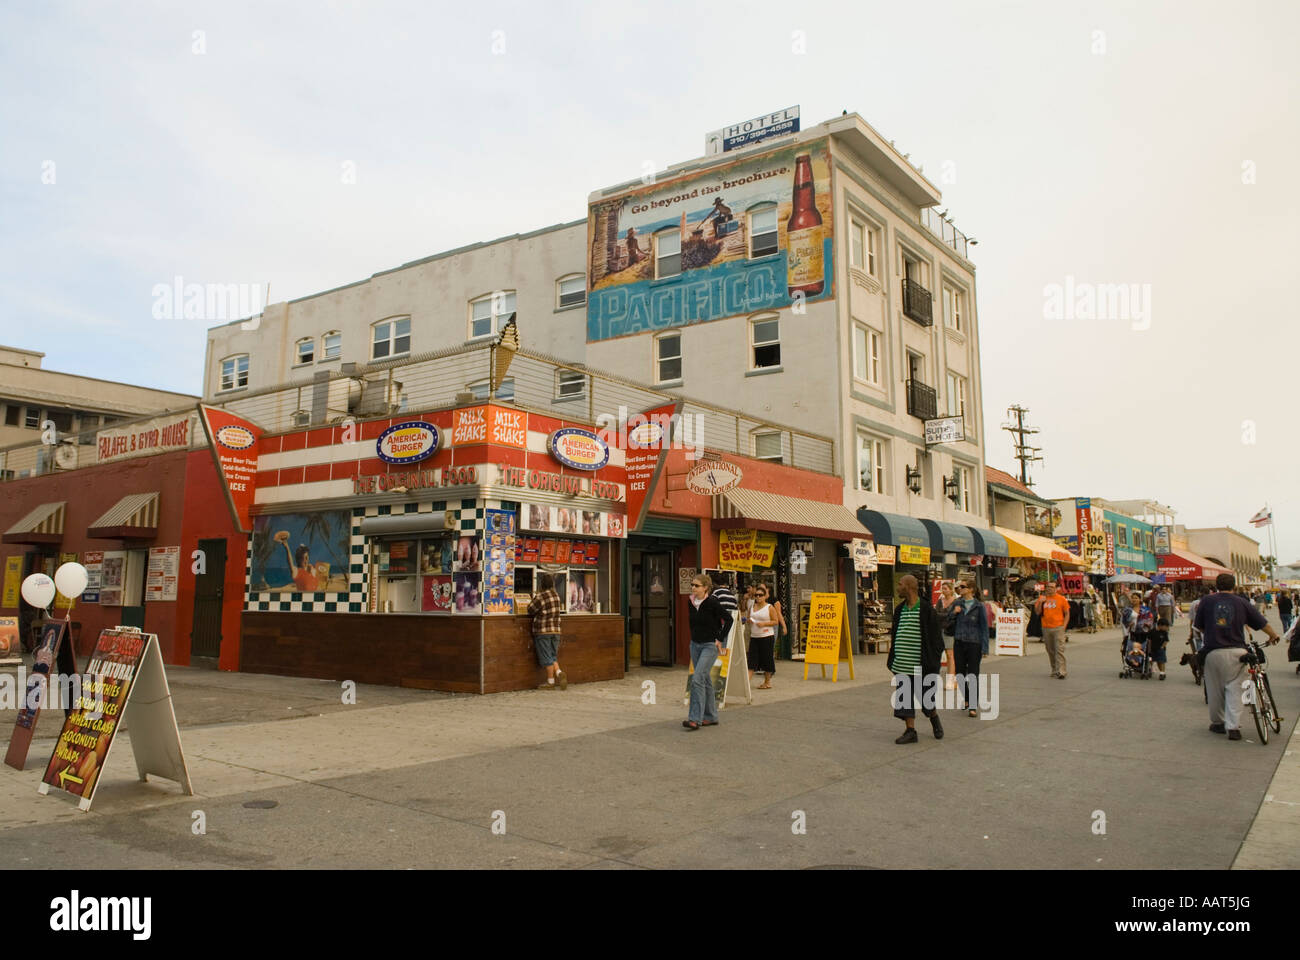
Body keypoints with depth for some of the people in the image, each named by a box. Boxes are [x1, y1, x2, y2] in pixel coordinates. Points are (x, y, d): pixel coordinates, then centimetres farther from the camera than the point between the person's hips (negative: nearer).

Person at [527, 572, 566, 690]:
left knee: (547, 658, 1)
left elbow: (531, 610, -8)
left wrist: (532, 599, 10)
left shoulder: (540, 597, -17)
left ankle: (550, 682, 5)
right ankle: (559, 673, -5)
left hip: (542, 632, -6)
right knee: (553, 657, 16)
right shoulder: (557, 595, 4)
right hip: (556, 631, 6)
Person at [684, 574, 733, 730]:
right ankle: (711, 716, 23)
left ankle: (695, 718, -13)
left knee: (697, 679, -16)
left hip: (710, 645, -7)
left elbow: (728, 619, -10)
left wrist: (720, 639, -10)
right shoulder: (691, 602, 4)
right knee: (705, 680, 13)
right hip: (695, 644, 7)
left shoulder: (712, 602, -14)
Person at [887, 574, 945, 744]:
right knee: (904, 696, 2)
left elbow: (936, 635, -7)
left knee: (925, 694, 8)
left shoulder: (926, 609, -9)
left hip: (920, 664, -5)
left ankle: (934, 718, 36)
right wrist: (892, 658, 13)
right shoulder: (899, 609, 9)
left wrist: (933, 662, -10)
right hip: (902, 664, 5)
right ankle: (910, 731, 6)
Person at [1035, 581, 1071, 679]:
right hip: (1046, 628, 4)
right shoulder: (1042, 598, 9)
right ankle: (1054, 671, 20)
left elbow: (1067, 614, 4)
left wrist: (1064, 626, -6)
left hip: (1058, 628, -4)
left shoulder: (1061, 598, 1)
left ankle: (1061, 672, -13)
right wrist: (1040, 602, -7)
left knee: (1059, 650, -11)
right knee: (1050, 651, 10)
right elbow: (1037, 612, 8)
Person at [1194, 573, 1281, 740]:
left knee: (1215, 689, 10)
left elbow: (1199, 627, 9)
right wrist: (1273, 635, 33)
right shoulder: (1241, 602, 6)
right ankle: (1233, 726, -3)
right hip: (1236, 651, 1)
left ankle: (1217, 723, 22)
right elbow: (1262, 622, 13)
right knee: (1234, 688, 4)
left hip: (1213, 651, 0)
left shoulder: (1207, 601, 4)